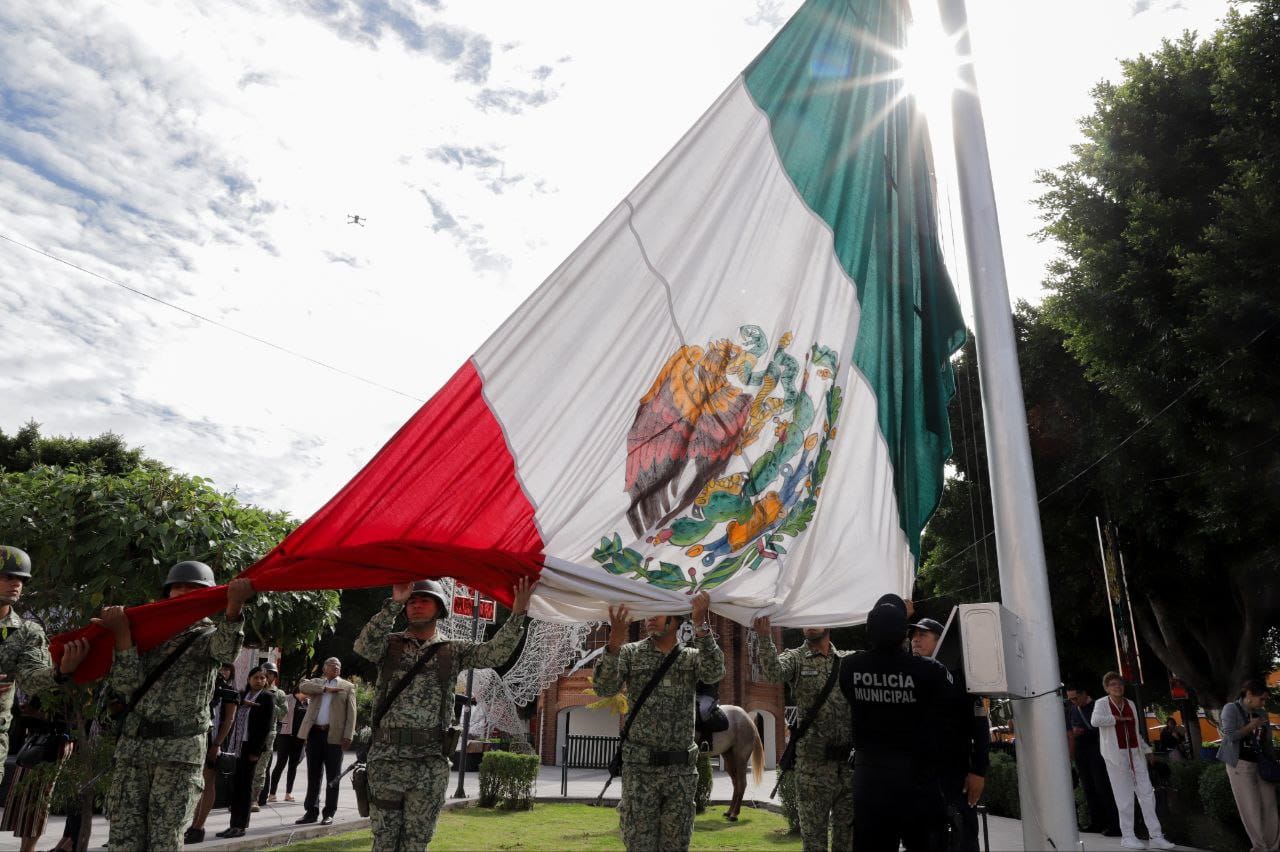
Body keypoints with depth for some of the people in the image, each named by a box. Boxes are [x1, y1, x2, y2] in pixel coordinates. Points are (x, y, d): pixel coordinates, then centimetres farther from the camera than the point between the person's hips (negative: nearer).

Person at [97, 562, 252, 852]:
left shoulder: (209, 636, 6)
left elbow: (226, 650, -21)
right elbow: (126, 684, 1)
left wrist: (234, 607, -41)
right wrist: (123, 632, -8)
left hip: (181, 751, -3)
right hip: (132, 747, 3)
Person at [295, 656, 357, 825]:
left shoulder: (348, 686, 9)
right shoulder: (316, 682, 17)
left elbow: (351, 713, 1)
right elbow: (303, 686, -5)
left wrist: (348, 736, -9)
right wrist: (326, 688, -12)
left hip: (334, 735, -2)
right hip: (314, 732, 2)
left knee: (333, 776, 1)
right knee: (313, 775, 7)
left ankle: (329, 813, 9)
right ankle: (311, 812, 16)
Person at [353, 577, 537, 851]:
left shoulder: (453, 651, 7)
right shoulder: (390, 644, 7)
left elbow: (495, 653, -6)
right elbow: (364, 646, -15)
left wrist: (517, 614, -19)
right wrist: (394, 604, -23)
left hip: (431, 761, 0)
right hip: (387, 756, 0)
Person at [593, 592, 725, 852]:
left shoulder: (692, 656, 6)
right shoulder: (631, 653, 3)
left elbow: (714, 674, -16)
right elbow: (604, 688, -12)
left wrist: (701, 624, -26)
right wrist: (616, 639, -25)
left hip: (682, 771, 1)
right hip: (640, 769, -1)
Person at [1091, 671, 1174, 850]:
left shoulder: (1131, 704, 11)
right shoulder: (1102, 703, -6)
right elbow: (1095, 721, -27)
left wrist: (1146, 749, 21)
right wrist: (1119, 718, -16)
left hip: (1135, 755, 5)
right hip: (1116, 756, -5)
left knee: (1147, 794, 2)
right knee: (1125, 798, -2)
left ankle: (1156, 836, 7)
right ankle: (1127, 836, 7)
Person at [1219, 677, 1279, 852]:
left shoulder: (1262, 713, 9)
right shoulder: (1231, 709, -7)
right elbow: (1229, 736, -15)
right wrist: (1250, 726, -12)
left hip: (1261, 764, 5)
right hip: (1240, 764, -5)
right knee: (1251, 807, 1)